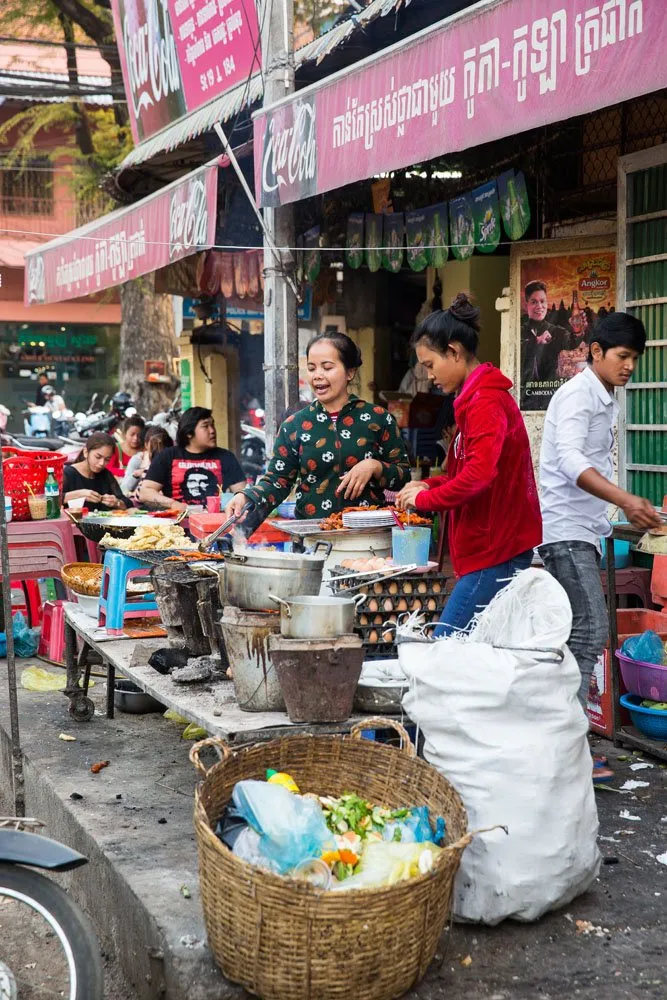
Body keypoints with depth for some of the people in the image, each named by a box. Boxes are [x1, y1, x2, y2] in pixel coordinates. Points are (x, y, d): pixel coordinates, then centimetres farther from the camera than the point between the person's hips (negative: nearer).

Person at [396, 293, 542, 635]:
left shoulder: (485, 401, -15)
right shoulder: (476, 398, 18)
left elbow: (480, 475, -27)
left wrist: (425, 498, -14)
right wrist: (429, 485, 11)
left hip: (495, 555, -10)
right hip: (497, 548, 10)